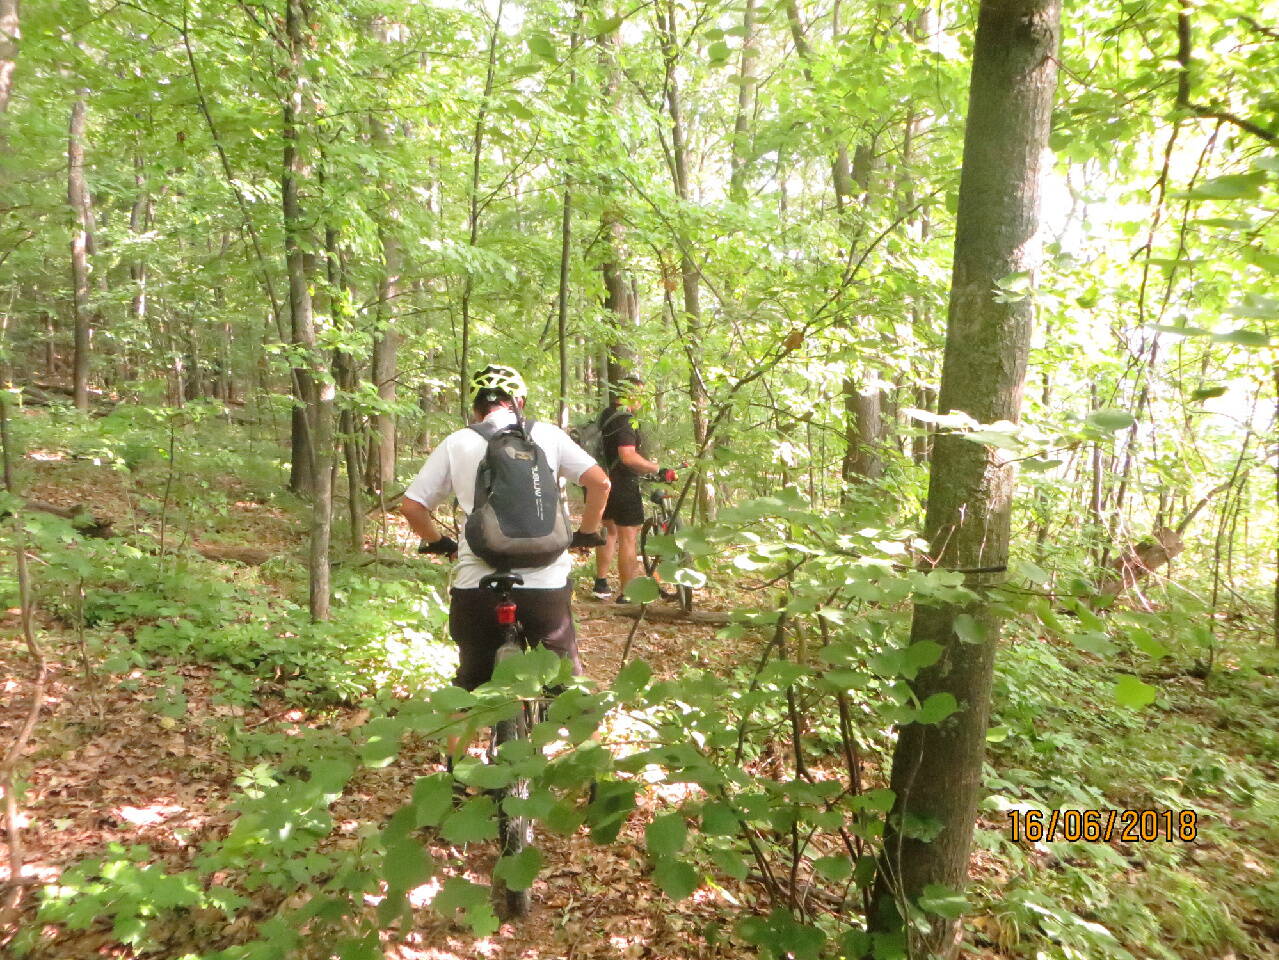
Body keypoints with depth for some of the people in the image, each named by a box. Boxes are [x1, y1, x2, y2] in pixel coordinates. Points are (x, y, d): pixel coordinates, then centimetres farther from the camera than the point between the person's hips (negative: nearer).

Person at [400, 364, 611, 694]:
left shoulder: (456, 443, 4)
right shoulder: (547, 435, 4)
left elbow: (411, 505, 3)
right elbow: (600, 482, -4)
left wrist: (438, 541, 19)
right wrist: (587, 532, 10)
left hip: (476, 583, 0)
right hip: (545, 581, 0)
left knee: (473, 683, 19)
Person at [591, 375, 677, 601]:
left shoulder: (606, 416, 13)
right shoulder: (626, 421, -18)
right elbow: (628, 457, -30)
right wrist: (658, 469, -26)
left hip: (604, 484, 10)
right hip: (623, 487, -10)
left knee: (609, 532, 23)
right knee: (628, 539, -5)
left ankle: (600, 583, 31)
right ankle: (627, 594, -2)